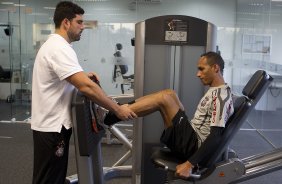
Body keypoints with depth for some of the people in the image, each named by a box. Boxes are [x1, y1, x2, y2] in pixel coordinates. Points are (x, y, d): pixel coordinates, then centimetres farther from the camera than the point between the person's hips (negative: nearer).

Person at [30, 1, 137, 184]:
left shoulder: (54, 45, 13)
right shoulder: (59, 48, -22)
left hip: (53, 123, 11)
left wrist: (83, 76, 7)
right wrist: (117, 109, -25)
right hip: (52, 126, -11)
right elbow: (86, 87, -31)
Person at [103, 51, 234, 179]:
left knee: (163, 98, -18)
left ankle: (109, 116, -15)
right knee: (169, 94, 7)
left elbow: (215, 136, -25)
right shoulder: (215, 91, 14)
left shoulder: (221, 96, -17)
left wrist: (189, 164, -30)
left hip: (192, 146, -10)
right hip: (191, 139, 10)